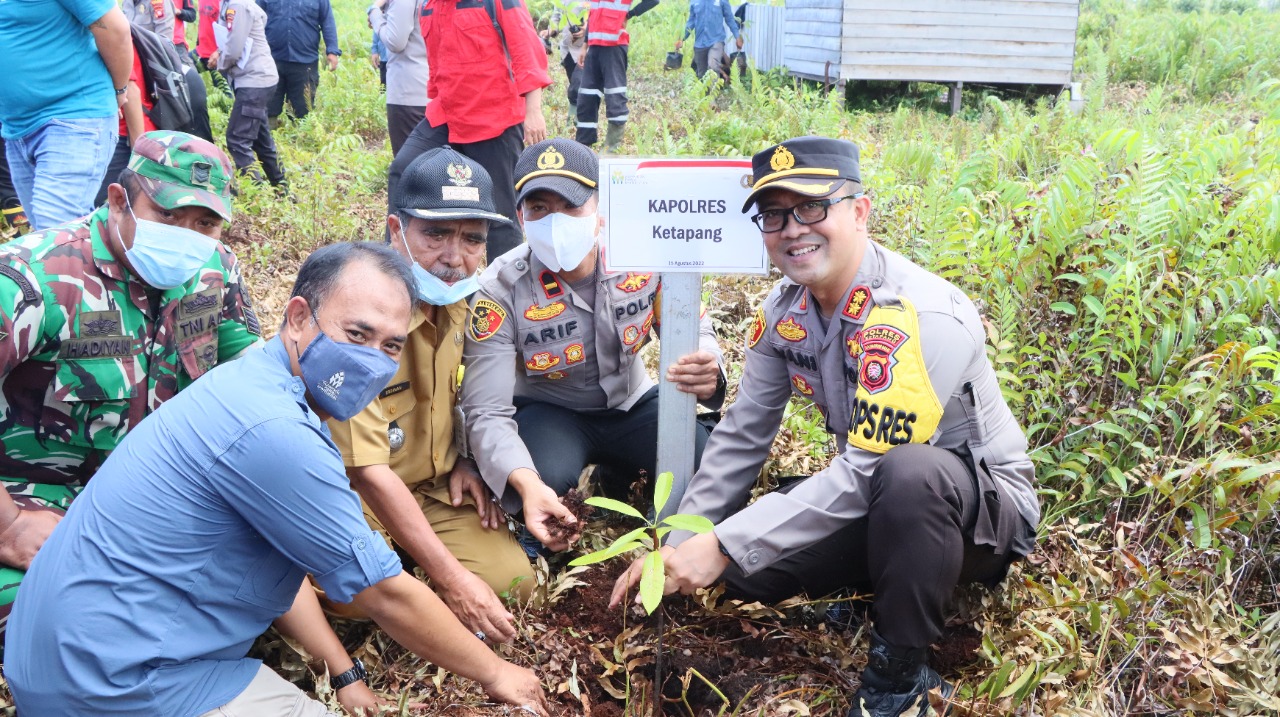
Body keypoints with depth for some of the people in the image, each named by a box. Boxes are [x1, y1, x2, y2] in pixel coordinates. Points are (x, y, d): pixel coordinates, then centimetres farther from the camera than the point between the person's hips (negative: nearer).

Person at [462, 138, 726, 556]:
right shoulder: (501, 291, -23)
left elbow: (692, 331, -7)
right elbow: (487, 412, -26)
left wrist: (706, 373, -35)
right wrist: (527, 484, -47)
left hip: (632, 403, 3)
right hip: (547, 411, -2)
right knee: (546, 479, -36)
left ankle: (621, 477, 12)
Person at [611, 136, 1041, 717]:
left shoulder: (925, 317, -30)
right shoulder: (786, 308, -5)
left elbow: (866, 473, -31)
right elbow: (741, 438, 0)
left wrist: (725, 543, -30)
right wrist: (677, 546, -6)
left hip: (985, 504, -6)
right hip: (872, 497, 7)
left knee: (909, 474, -40)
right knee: (742, 568, -10)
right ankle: (892, 593, 12)